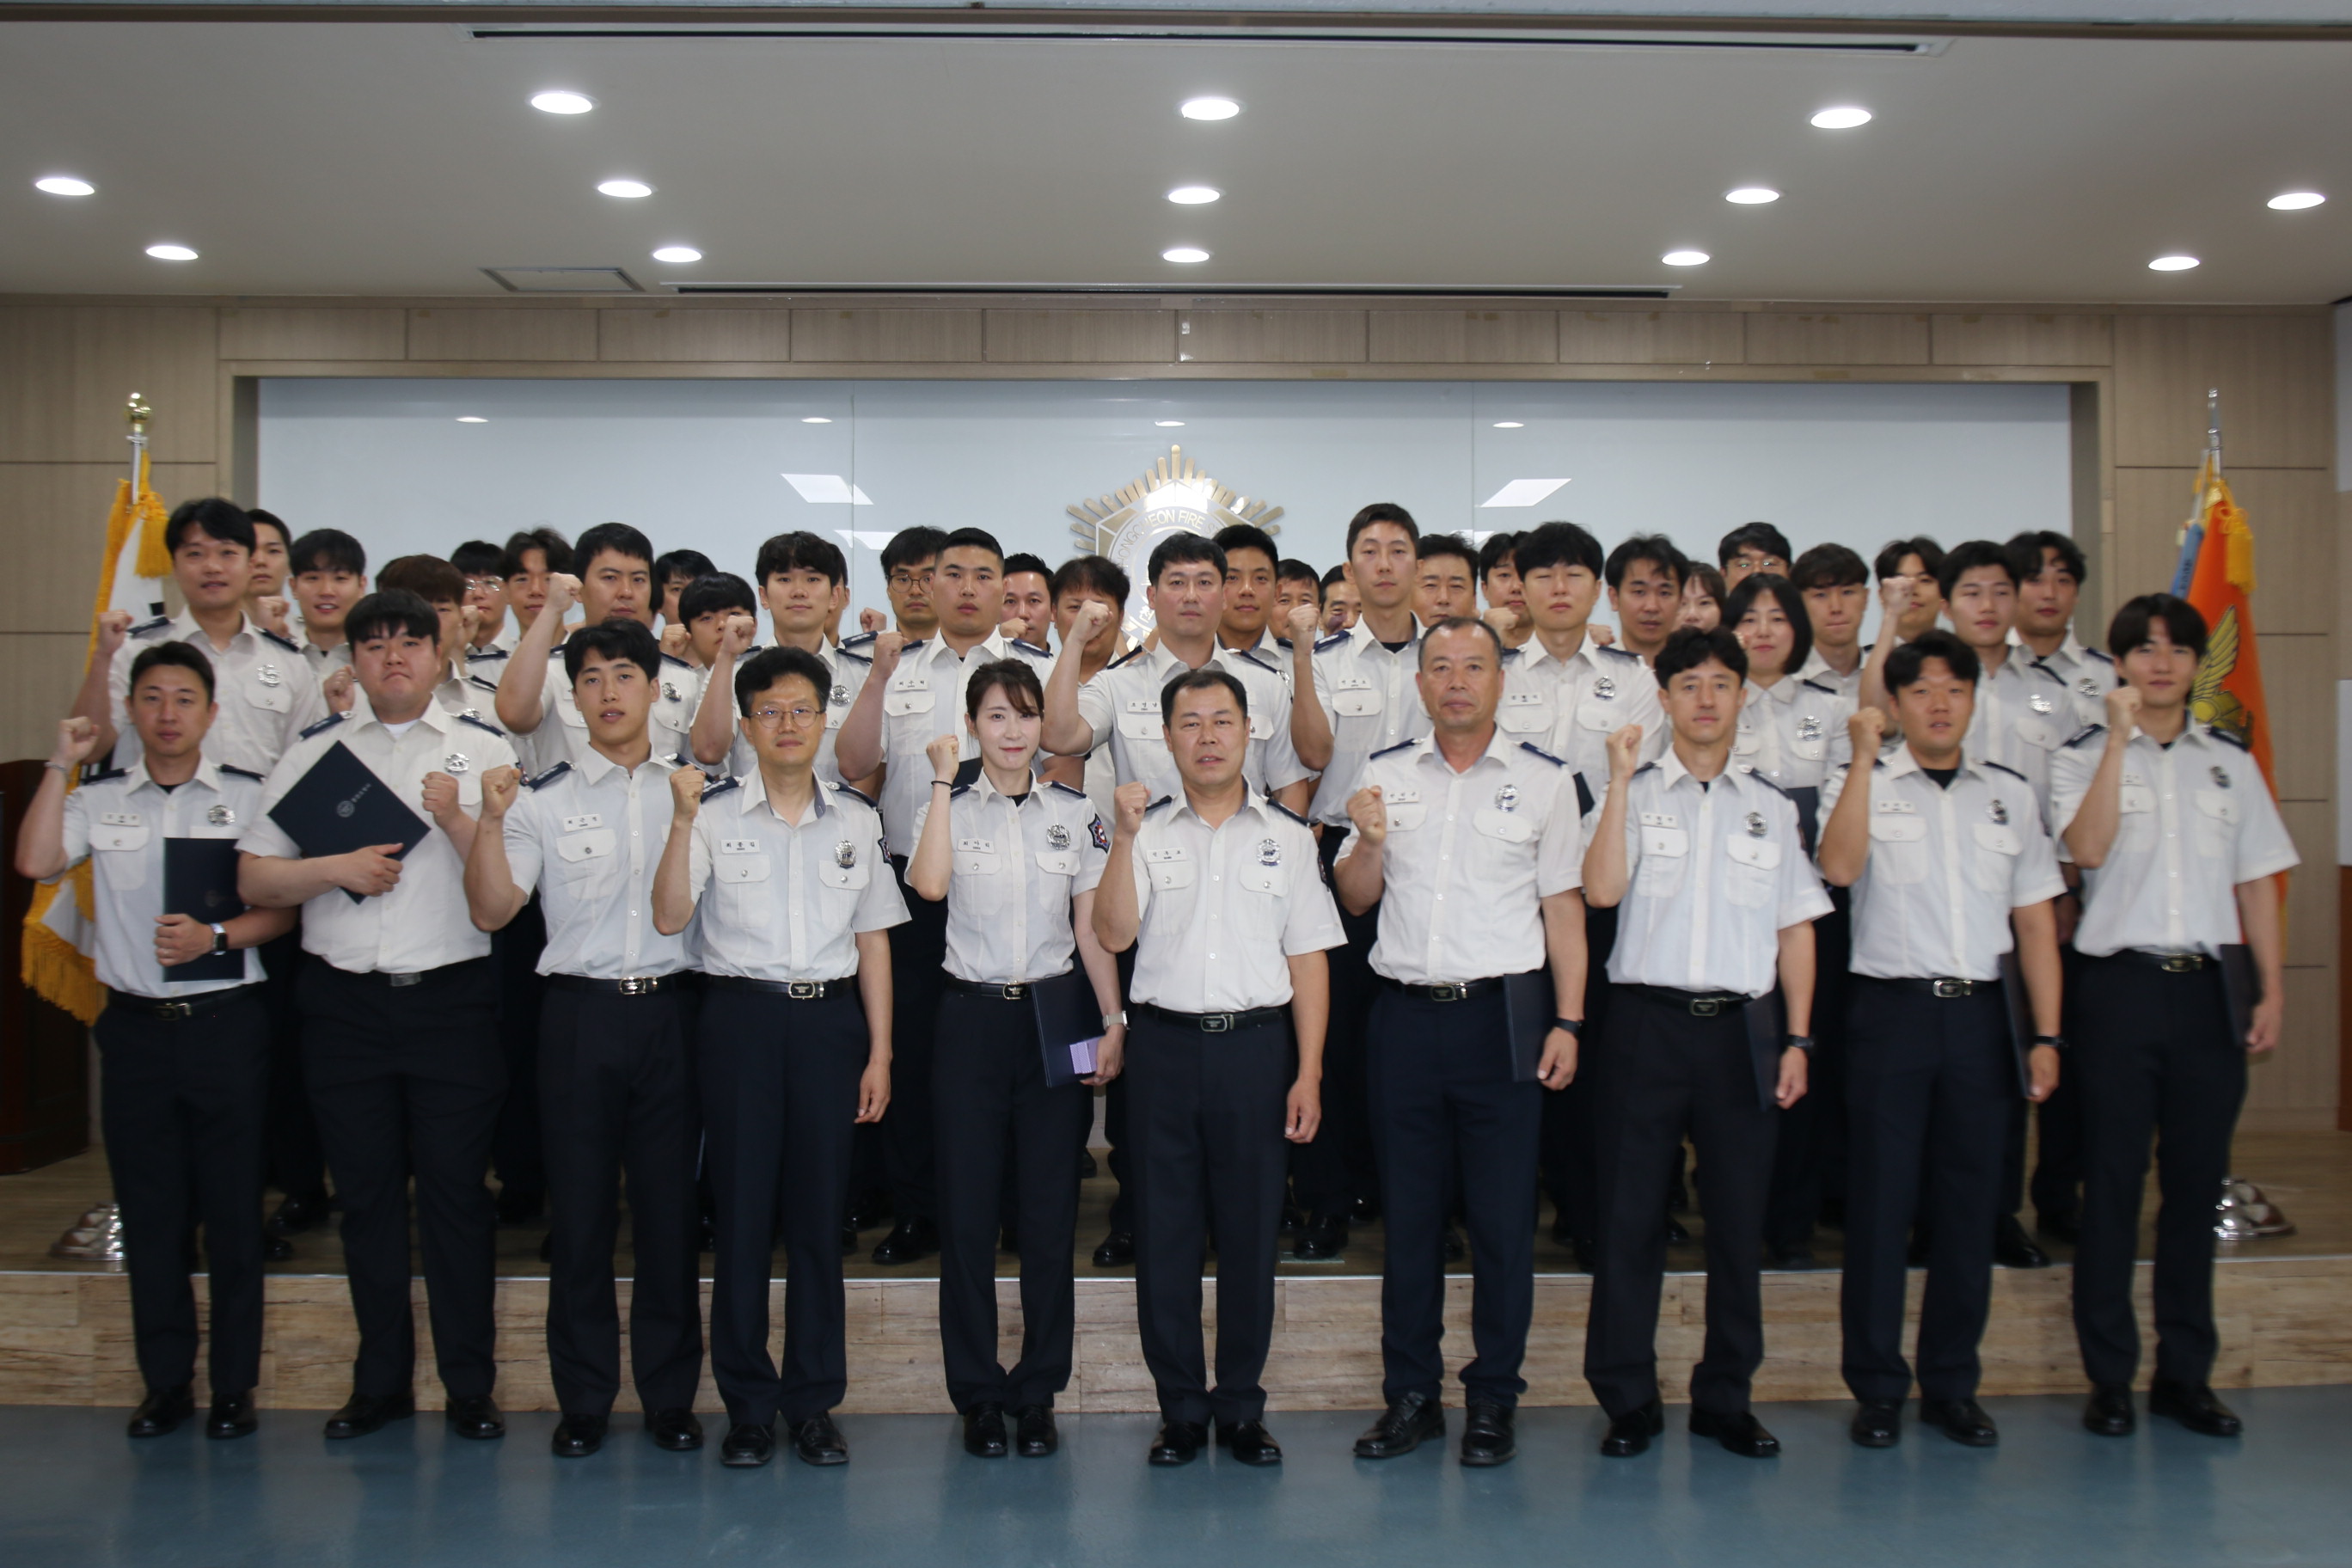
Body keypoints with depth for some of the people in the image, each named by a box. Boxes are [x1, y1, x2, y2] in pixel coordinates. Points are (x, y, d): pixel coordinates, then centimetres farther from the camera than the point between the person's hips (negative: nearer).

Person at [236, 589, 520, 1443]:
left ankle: (470, 1386, 14)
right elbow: (254, 880, 7)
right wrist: (335, 867, -9)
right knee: (366, 1193, 10)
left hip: (454, 996, -2)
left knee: (456, 1190, 2)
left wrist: (455, 819, -17)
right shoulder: (312, 750, 10)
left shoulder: (485, 750, 5)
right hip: (345, 1001, 2)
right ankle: (380, 1381, 23)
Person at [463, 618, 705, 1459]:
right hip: (580, 1012, 0)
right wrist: (490, 821, -14)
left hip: (670, 1011, 1)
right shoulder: (543, 798, 6)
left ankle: (670, 1397, 17)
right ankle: (583, 1401, 18)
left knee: (670, 1208, 5)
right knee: (579, 1208, 5)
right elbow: (491, 910, -2)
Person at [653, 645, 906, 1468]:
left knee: (820, 1210, 5)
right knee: (743, 1207, 1)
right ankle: (747, 1404, 14)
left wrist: (879, 1051, 6)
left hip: (829, 1018, 2)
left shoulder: (856, 819, 9)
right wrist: (682, 821, -19)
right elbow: (669, 918, -10)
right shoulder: (715, 812, 2)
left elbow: (873, 941, 10)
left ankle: (813, 1401, 17)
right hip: (741, 1017, -1)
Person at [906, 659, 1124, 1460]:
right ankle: (978, 1394, 16)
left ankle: (1038, 1393, 17)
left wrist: (1114, 1020, 0)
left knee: (1049, 1211, 3)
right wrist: (945, 780, -13)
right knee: (968, 1209, 2)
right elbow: (930, 883, -18)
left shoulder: (1076, 813, 7)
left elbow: (1092, 929, 8)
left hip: (1054, 1016, 1)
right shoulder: (948, 808, 4)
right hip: (972, 1016, -1)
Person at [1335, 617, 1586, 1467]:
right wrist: (1370, 841, -8)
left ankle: (1493, 1398, 17)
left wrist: (1567, 1022, -4)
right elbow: (1354, 899, 12)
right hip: (1406, 1013, 2)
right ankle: (1411, 1394, 21)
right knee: (1409, 1212, 9)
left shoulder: (1545, 780, 3)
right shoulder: (1384, 776, 9)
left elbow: (1563, 908, 3)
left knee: (1504, 1215, 3)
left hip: (1502, 1014, -2)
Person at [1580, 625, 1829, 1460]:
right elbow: (1600, 889, -12)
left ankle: (1725, 1398, 20)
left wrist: (1797, 1038, 6)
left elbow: (1796, 930, 13)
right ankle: (1628, 1400, 13)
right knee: (1629, 1213, 1)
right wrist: (1621, 781, -15)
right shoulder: (1635, 794, 5)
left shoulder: (1771, 808, 13)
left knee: (1738, 1217, 7)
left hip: (1742, 1027, 2)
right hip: (1647, 1021, -2)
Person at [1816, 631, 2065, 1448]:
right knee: (1881, 1202, 1)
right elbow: (1839, 867, -18)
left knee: (1970, 1203, 8)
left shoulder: (2011, 795, 12)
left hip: (1980, 1014, 3)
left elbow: (2035, 922, 11)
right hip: (1892, 1011, -3)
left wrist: (2046, 1034, 4)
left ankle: (1952, 1386, 21)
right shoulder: (1860, 786, 3)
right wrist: (1864, 756, -18)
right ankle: (1877, 1388, 13)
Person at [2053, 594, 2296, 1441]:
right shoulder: (2083, 757, 2)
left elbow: (2256, 879, 12)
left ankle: (2186, 1375, 19)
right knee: (2113, 1183, 2)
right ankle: (2109, 1377, 11)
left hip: (2212, 985, 3)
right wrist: (2120, 738, -15)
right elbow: (2088, 847, -16)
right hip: (2120, 983, -3)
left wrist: (2271, 988, 6)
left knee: (2196, 1181, 7)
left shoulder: (2229, 760, 12)